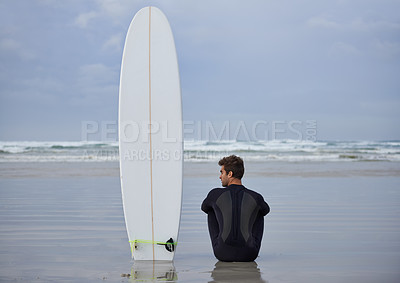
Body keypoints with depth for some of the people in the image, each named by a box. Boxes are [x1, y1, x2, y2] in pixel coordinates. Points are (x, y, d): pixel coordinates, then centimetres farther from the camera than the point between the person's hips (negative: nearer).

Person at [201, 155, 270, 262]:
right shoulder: (256, 197, -1)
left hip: (223, 254, 0)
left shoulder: (215, 194, -3)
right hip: (249, 255, 1)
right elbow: (266, 210, 24)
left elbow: (204, 208, 22)